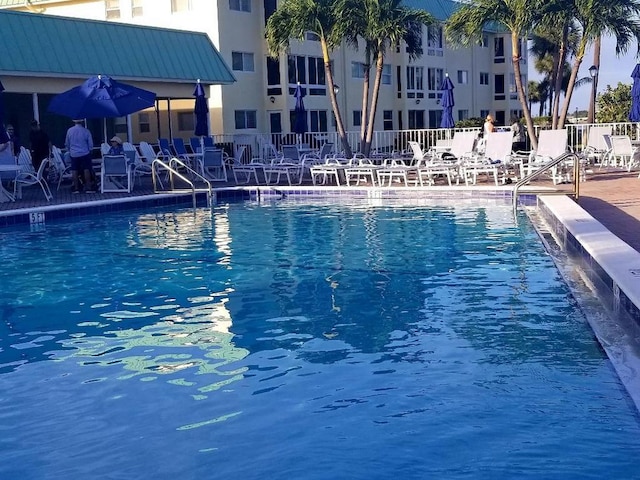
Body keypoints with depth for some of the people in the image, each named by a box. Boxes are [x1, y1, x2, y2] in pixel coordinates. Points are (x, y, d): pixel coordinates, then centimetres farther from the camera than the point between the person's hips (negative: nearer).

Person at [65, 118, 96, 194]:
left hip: (73, 154, 2)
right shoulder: (86, 131, -10)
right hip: (84, 153, -2)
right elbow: (90, 144, -3)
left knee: (74, 171, 8)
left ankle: (76, 188, 10)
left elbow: (67, 144, 7)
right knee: (86, 170, 4)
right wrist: (89, 150, 16)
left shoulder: (69, 131, -4)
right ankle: (88, 187, 4)